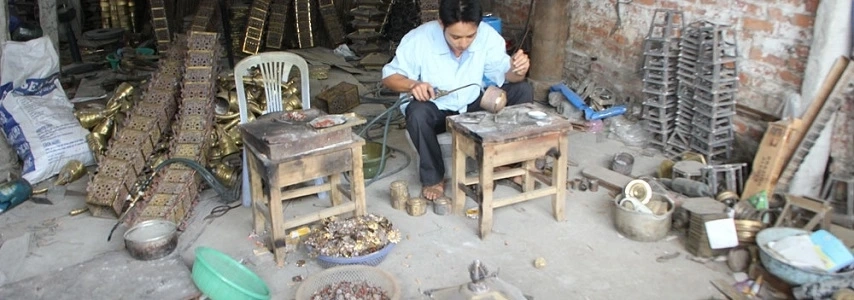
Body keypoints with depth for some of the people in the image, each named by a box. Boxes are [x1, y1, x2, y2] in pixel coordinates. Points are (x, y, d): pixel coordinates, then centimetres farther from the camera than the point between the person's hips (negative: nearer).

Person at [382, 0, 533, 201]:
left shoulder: (488, 35, -18)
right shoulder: (418, 40, -24)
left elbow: (505, 74, -14)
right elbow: (389, 76, -15)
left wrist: (517, 71, -38)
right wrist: (412, 84, -36)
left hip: (473, 105, 3)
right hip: (435, 110, -2)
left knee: (523, 91, -15)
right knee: (418, 113, -37)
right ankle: (433, 178, -13)